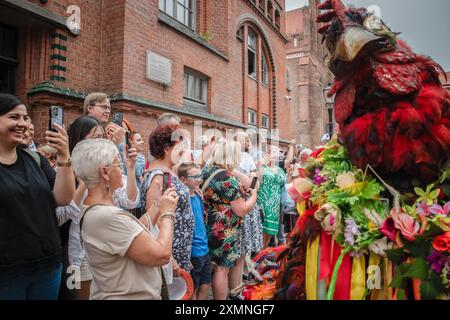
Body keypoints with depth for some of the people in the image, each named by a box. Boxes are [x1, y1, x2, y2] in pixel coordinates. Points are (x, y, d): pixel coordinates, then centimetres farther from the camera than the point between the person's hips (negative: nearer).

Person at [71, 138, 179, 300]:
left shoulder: (93, 209, 1)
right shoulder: (107, 217, -29)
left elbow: (137, 232, 6)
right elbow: (161, 255, -29)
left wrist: (159, 205, 8)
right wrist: (167, 213, -15)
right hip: (131, 296, -9)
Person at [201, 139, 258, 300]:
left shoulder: (206, 170, 1)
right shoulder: (228, 179, -23)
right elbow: (242, 210, -20)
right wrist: (254, 194, -4)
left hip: (209, 228, 9)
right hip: (223, 231, -9)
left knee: (214, 266, 21)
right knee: (222, 268, 4)